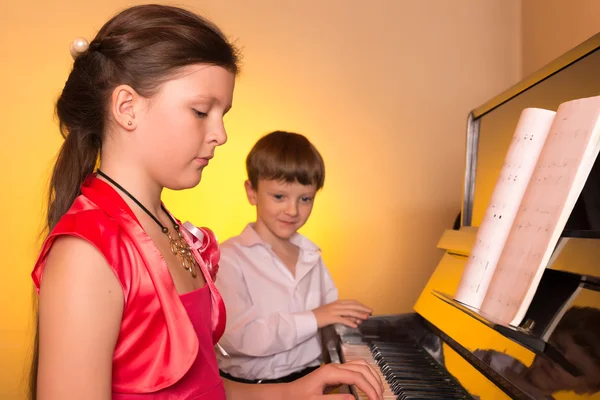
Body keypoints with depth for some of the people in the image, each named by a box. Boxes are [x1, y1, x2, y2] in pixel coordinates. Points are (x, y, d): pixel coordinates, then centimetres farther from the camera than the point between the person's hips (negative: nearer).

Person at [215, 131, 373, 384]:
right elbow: (234, 336, -19)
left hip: (310, 378, 4)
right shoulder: (230, 258, -9)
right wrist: (312, 319, -17)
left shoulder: (312, 257, 12)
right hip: (248, 385, -4)